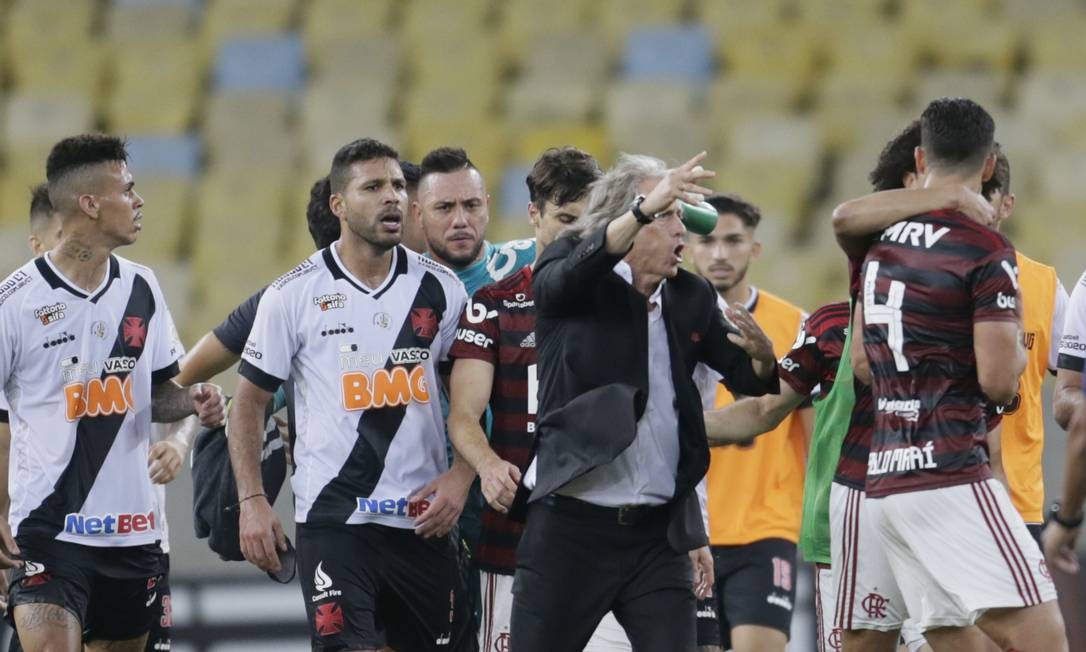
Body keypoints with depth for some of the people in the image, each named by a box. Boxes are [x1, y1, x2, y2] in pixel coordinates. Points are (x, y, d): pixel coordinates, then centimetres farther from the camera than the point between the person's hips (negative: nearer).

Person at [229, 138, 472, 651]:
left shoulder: (439, 289, 5)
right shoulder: (295, 294, -1)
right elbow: (249, 401, 4)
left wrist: (462, 475, -4)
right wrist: (251, 500, -5)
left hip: (423, 521, 3)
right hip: (332, 518, -3)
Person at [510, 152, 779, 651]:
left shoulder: (690, 299, 11)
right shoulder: (564, 287, -3)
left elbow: (748, 378, 15)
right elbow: (577, 267, -27)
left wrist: (761, 356, -11)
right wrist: (646, 207, -43)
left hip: (658, 534, 4)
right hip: (571, 523, -4)